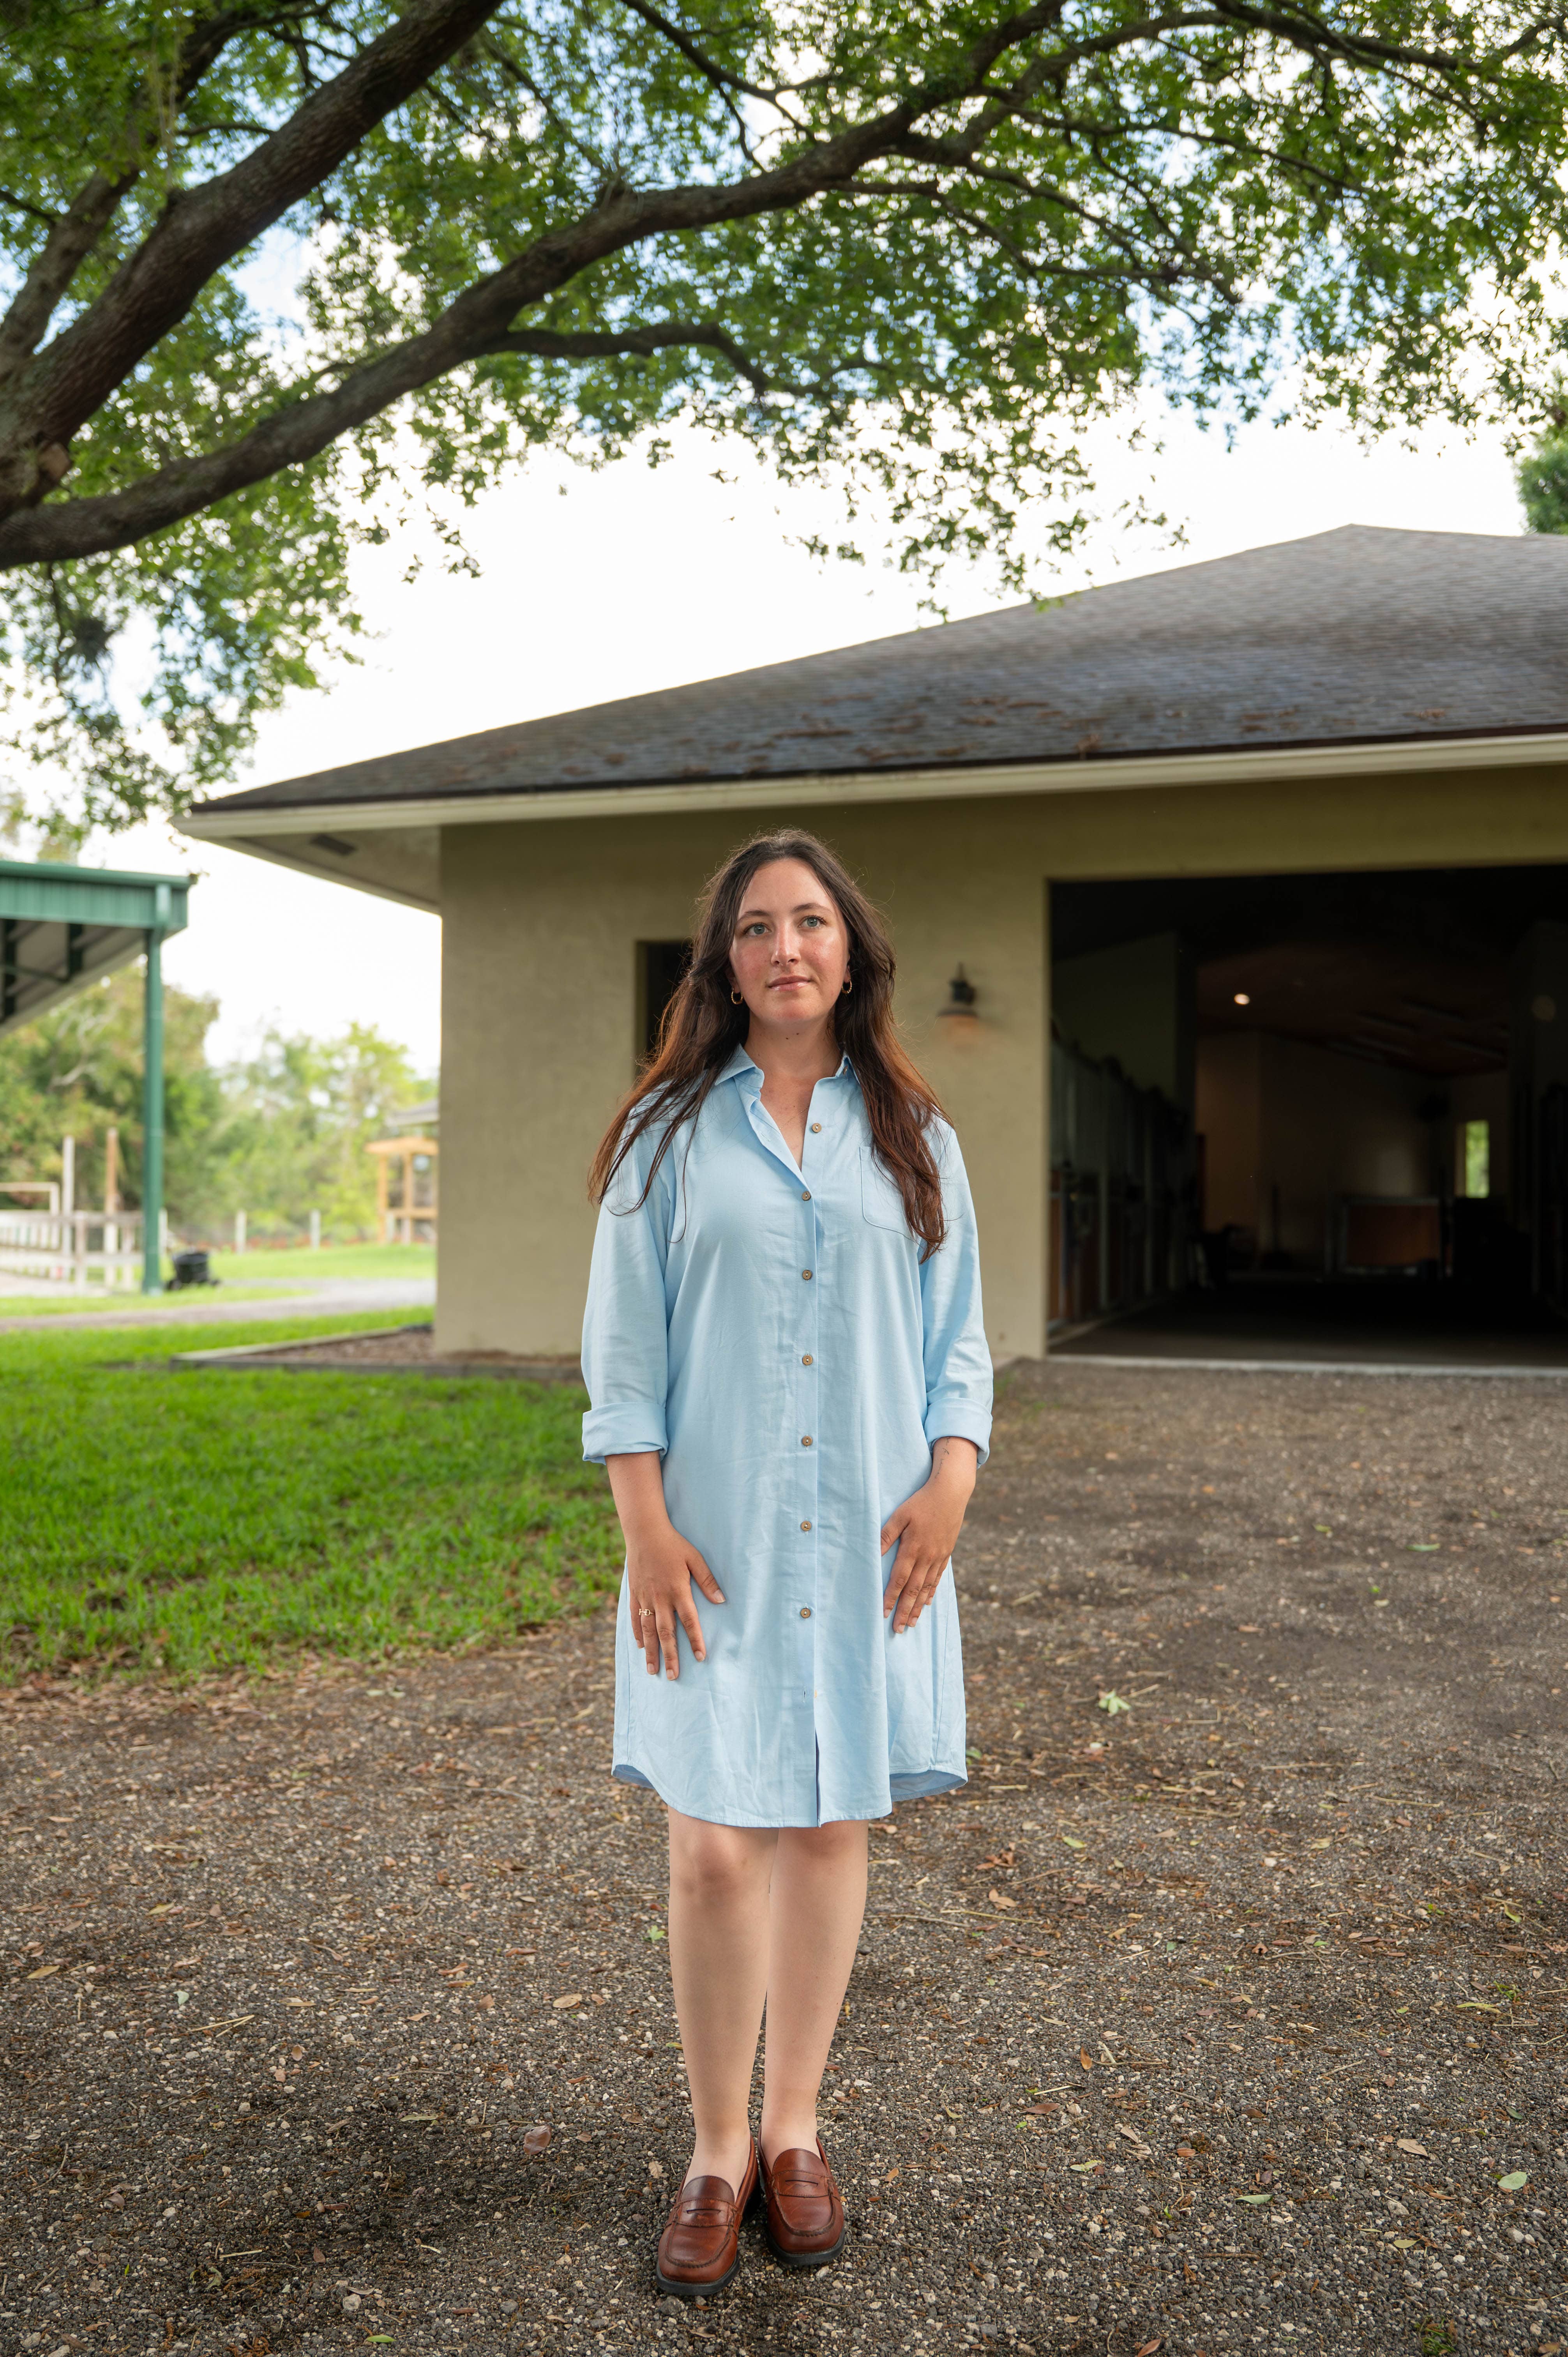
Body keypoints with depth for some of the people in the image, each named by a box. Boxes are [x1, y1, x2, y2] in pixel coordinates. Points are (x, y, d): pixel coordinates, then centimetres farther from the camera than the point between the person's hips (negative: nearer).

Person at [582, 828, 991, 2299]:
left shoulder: (911, 1139, 9)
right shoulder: (670, 1135, 3)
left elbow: (958, 1333, 10)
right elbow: (623, 1343, 1)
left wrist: (952, 1479, -5)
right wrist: (644, 1524, -8)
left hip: (864, 1542, 2)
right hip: (715, 1544, -2)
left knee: (830, 1830, 9)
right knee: (716, 1848, -2)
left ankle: (794, 2130, 28)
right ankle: (718, 2151, 19)